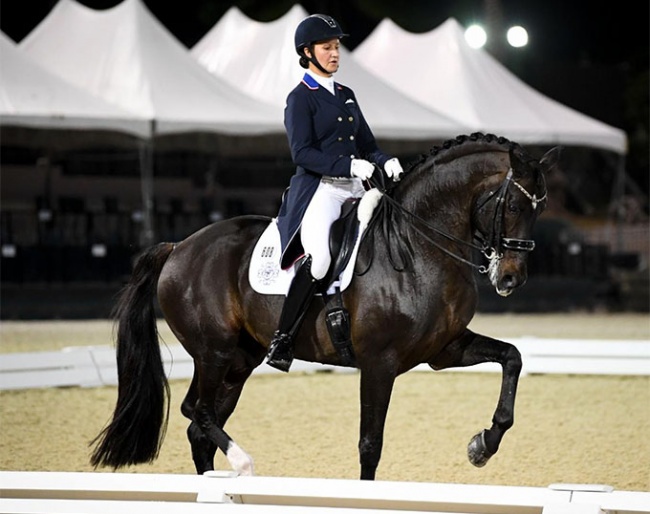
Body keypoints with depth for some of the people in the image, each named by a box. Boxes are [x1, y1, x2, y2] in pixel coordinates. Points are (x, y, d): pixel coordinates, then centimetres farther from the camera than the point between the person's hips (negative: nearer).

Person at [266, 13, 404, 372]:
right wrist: (349, 165, -21)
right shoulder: (300, 98, -1)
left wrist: (386, 162, -1)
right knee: (318, 255, -31)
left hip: (355, 189, 8)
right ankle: (282, 340, -22)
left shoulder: (346, 96, 20)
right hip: (318, 190, -8)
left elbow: (367, 144, 21)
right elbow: (302, 153, -11)